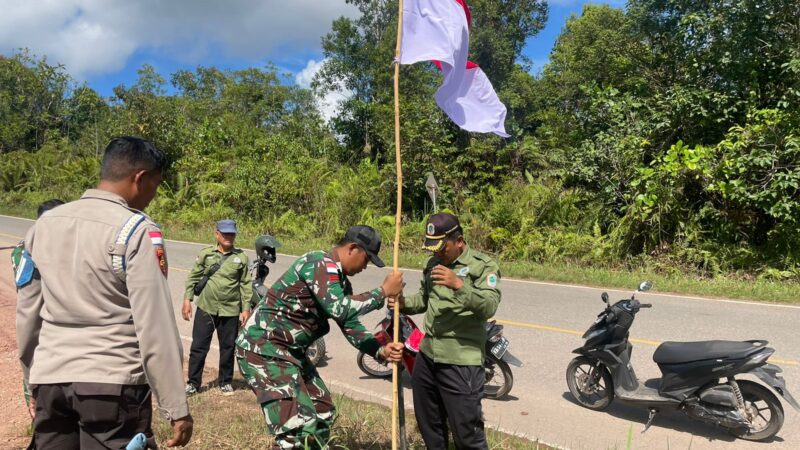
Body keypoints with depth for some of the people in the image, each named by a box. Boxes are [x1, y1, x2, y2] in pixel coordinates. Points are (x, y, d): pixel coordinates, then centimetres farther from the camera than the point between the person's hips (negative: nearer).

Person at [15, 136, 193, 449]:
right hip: (112, 384, -6)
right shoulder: (137, 231, -13)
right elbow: (154, 327, -16)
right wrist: (177, 408, -10)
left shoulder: (45, 224, 6)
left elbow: (27, 314, 12)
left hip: (49, 380, 6)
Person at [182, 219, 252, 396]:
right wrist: (187, 299, -1)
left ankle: (226, 382, 27)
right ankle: (193, 382, 20)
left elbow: (246, 285, 0)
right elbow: (193, 277, 5)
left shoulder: (241, 257, -1)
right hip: (205, 308, 0)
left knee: (228, 348, 11)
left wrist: (246, 308, -2)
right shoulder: (206, 253, 0)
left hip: (230, 311, 0)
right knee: (198, 346, 6)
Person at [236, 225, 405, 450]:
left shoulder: (340, 280, 11)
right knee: (299, 424, -17)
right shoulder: (320, 263, -19)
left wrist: (380, 351, -3)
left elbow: (350, 325, 11)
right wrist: (383, 291, -20)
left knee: (322, 412, 18)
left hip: (289, 351, 10)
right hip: (263, 348, -10)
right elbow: (340, 310, -29)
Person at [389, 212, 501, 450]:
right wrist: (404, 304, 2)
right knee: (428, 424, 23)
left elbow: (489, 307, -24)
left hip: (461, 363, -7)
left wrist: (458, 285, -38)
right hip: (427, 355, 7)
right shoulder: (433, 263, 12)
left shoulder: (483, 265, -10)